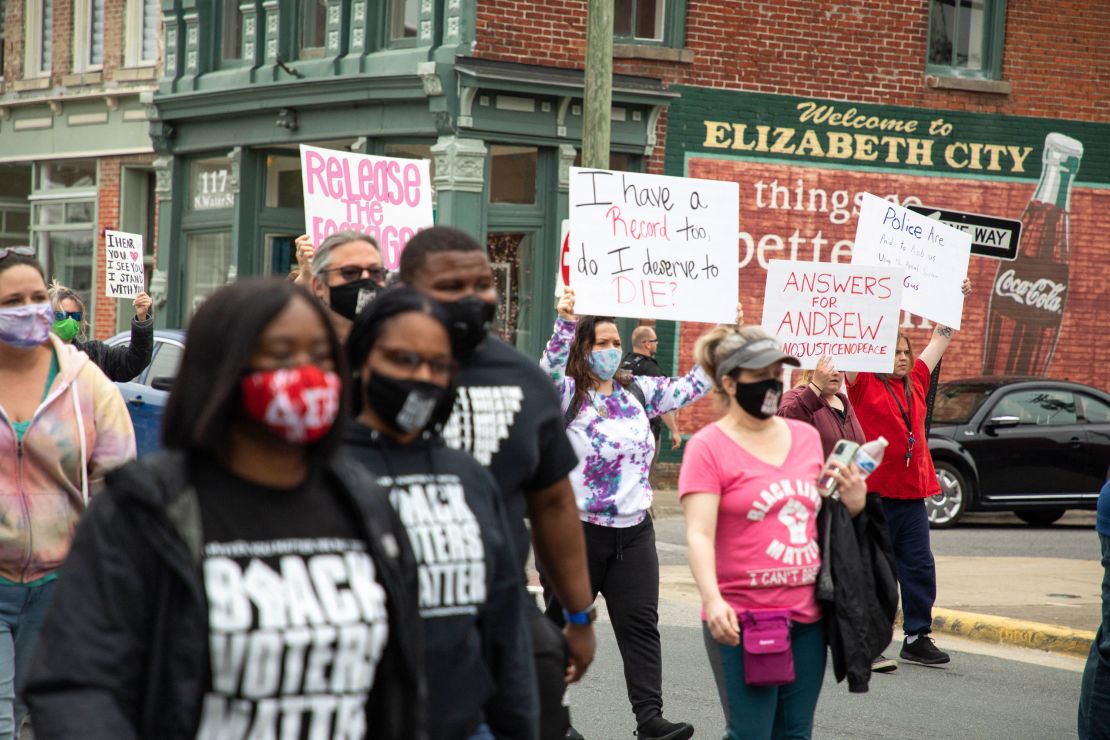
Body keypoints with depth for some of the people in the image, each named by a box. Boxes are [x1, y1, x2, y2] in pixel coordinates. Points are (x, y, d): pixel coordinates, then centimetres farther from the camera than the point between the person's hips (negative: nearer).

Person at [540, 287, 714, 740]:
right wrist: (565, 321, -41)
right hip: (577, 529, -4)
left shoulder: (638, 392, 9)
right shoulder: (566, 395, -7)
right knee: (563, 621, 7)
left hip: (633, 530, 4)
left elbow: (691, 387, 10)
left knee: (641, 622, -3)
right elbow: (550, 370, -27)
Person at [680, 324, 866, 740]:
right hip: (742, 619, -5)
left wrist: (852, 504, 2)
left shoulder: (806, 436, 12)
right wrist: (712, 599, -30)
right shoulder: (709, 446, -5)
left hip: (807, 615, 6)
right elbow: (699, 534, -14)